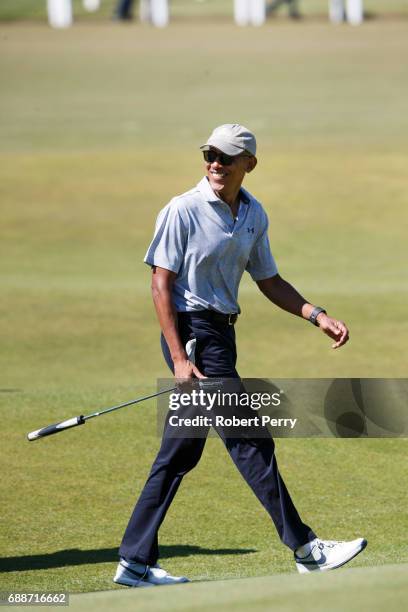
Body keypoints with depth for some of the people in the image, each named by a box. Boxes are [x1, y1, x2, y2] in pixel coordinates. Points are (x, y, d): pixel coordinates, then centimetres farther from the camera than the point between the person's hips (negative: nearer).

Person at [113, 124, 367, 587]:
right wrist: (179, 357, -18)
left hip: (221, 334, 8)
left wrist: (318, 317, 7)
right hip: (192, 332, -8)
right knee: (250, 441, -6)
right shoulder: (184, 210, -11)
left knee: (181, 454, 9)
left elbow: (268, 281, 20)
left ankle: (135, 562, 13)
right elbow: (161, 284, -12)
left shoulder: (253, 215, 10)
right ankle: (304, 549, -1)